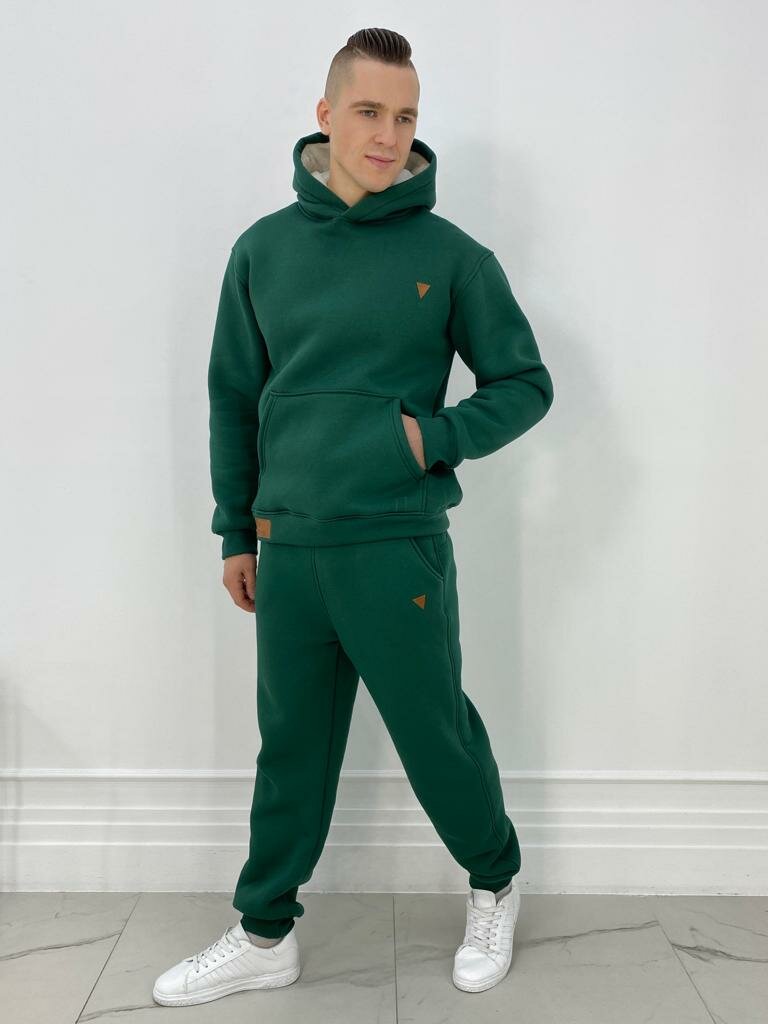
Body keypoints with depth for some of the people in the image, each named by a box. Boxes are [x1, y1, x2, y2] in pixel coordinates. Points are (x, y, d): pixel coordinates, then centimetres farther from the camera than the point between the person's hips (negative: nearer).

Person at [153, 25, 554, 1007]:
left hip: (397, 548, -3)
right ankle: (264, 934, 33)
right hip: (287, 548, 3)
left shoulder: (451, 254, -3)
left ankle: (494, 886, 38)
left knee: (438, 738, 10)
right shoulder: (264, 249, 6)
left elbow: (525, 384, 4)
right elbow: (233, 398, 11)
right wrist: (235, 530, 12)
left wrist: (436, 436, -12)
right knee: (289, 749, 15)